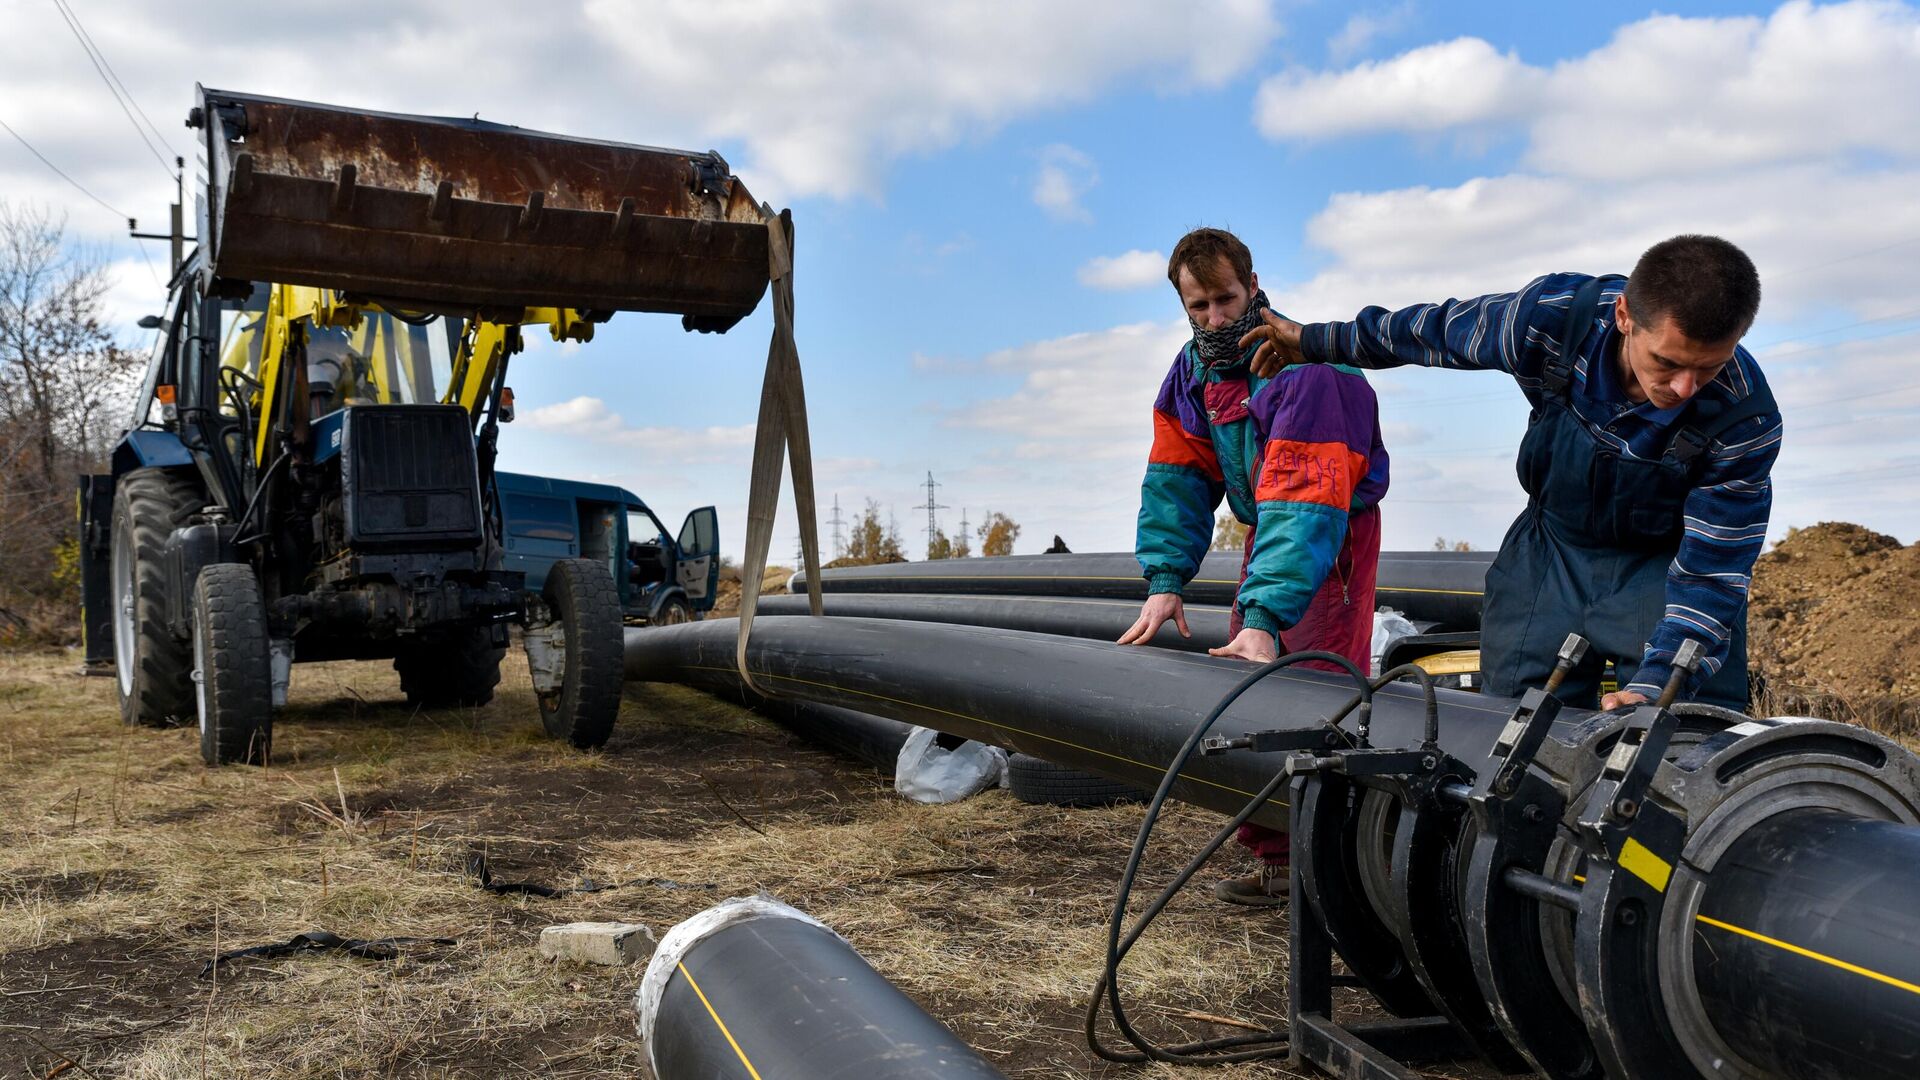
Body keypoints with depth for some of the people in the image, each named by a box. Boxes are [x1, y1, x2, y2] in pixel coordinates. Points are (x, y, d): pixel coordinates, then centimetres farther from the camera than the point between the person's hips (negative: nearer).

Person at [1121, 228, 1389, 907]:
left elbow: (1304, 503, -39)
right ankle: (1274, 858, 11)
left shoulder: (1305, 370, -30)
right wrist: (1165, 580, -19)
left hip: (1335, 529, -7)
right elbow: (1176, 477, -6)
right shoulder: (1193, 369, -4)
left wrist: (1265, 614, -47)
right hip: (1264, 527, 7)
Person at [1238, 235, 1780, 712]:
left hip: (1665, 562, -2)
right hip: (1551, 546, 2)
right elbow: (1439, 328, -6)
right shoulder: (1552, 315, -27)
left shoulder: (1746, 419, -29)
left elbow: (1711, 573, -25)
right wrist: (1314, 342, 7)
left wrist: (1654, 685, -39)